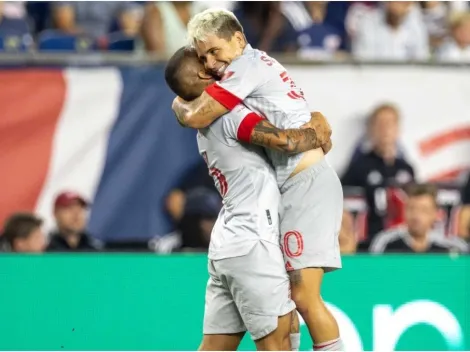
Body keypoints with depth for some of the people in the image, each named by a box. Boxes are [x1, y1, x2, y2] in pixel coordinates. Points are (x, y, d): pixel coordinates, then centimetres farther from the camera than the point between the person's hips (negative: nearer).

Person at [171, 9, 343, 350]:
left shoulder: (249, 65, -10)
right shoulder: (261, 66, 18)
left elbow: (194, 117, -14)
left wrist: (179, 104, 6)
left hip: (307, 185, -10)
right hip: (294, 189, 10)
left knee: (304, 295, -14)